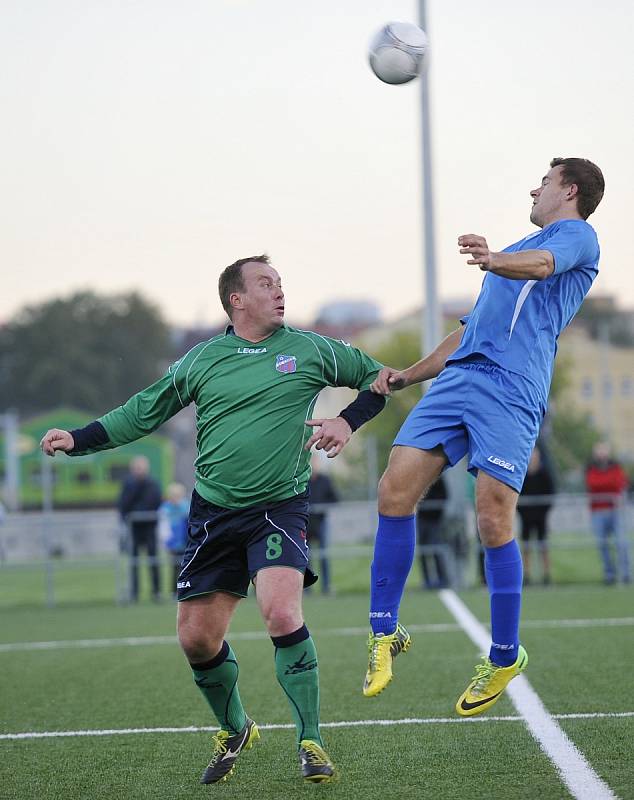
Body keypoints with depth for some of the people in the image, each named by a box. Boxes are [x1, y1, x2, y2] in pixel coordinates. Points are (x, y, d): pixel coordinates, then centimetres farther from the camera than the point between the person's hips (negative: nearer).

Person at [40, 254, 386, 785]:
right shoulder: (201, 361, 6)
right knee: (196, 637, 2)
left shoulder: (310, 349, 3)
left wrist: (347, 421, -2)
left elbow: (376, 377, 15)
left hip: (280, 506, -3)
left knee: (282, 614, -24)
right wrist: (77, 440, 5)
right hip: (214, 512, 3)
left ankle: (311, 742, -11)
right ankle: (234, 731, 29)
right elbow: (142, 413, 14)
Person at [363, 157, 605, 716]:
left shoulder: (576, 235, 9)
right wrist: (406, 376, 23)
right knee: (395, 490, -7)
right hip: (457, 378, 8)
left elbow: (542, 263, -16)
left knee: (494, 520, -13)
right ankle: (384, 632, 1)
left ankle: (505, 656, 3)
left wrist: (493, 260, -38)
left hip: (511, 389, -8)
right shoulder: (516, 250, 34)